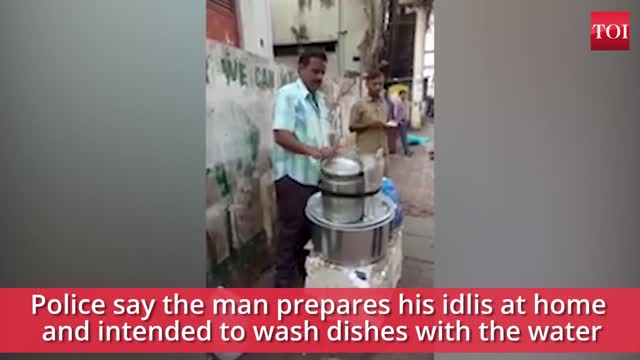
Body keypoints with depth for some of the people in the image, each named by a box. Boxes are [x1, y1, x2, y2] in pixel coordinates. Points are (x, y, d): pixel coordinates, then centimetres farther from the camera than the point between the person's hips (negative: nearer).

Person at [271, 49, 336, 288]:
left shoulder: (319, 98, 14)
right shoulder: (288, 94, -11)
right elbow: (280, 135, -23)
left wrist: (329, 151, 9)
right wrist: (313, 151, -33)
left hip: (315, 175, 8)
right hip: (293, 176, -8)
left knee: (310, 227, 19)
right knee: (290, 231, 3)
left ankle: (304, 267, 39)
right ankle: (284, 282, 19)